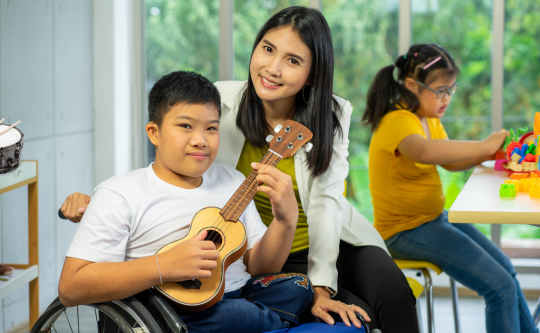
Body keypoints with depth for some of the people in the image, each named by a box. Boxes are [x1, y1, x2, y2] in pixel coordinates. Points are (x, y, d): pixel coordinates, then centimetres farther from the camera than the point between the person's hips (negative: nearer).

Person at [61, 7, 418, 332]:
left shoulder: (332, 116, -9)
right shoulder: (219, 103, -11)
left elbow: (325, 203, -17)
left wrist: (322, 288, -28)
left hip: (332, 246, 2)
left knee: (393, 294, -26)